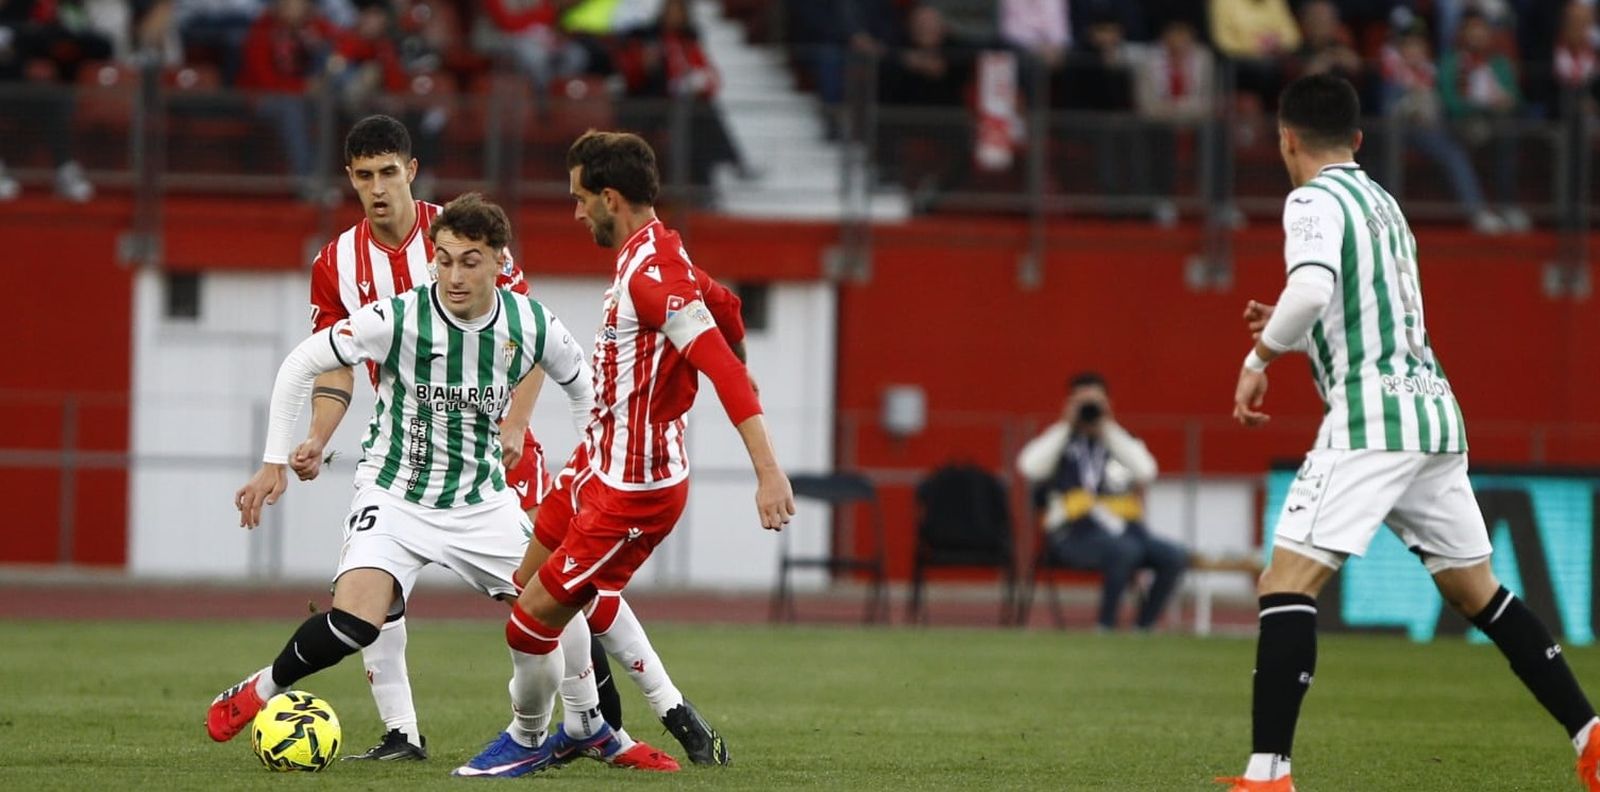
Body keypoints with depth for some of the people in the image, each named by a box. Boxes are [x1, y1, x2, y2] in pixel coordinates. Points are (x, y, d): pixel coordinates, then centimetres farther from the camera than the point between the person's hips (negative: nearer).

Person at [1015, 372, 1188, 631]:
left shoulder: (1119, 443, 22)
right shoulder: (1058, 443, 15)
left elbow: (1146, 472, 0)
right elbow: (1031, 468, -8)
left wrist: (1109, 428, 2)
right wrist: (1066, 426, -1)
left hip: (1125, 529, 4)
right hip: (1074, 537, -4)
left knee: (1175, 556, -23)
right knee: (1124, 550, -36)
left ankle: (1143, 627, -18)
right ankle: (1106, 626, -27)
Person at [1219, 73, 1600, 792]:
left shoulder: (1316, 200, -5)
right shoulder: (1381, 202, 21)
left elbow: (1312, 287, -25)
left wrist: (1259, 359, -12)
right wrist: (1291, 333, 31)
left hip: (1371, 421, -8)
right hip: (1433, 411, 8)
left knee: (1287, 583, -12)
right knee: (1475, 591, 18)